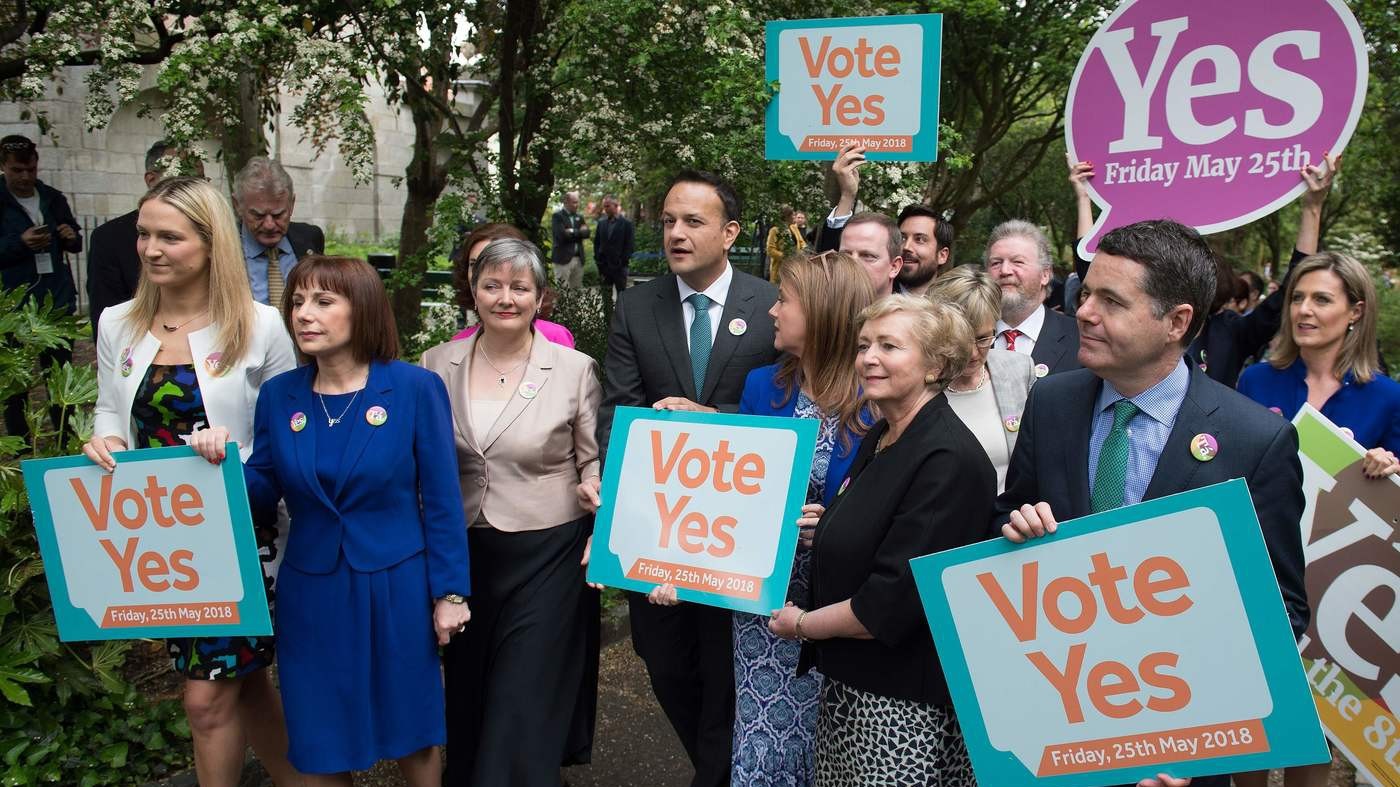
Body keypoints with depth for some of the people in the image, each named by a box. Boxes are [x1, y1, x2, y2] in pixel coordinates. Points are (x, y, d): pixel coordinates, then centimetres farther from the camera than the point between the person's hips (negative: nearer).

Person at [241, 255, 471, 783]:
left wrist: (450, 592, -7)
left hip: (397, 589, -2)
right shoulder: (277, 395, 0)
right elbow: (263, 492, 5)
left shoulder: (416, 388, -10)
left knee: (411, 733, 13)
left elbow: (441, 500, -7)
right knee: (320, 743, 13)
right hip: (312, 595, 3)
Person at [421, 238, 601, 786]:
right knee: (466, 697, 18)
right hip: (463, 552, 4)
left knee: (525, 708, 1)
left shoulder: (574, 368, -6)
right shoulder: (439, 364, 2)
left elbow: (594, 462, 0)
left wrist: (602, 532, -14)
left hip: (546, 555, -3)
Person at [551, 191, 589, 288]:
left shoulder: (579, 217, 16)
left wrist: (572, 232, -11)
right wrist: (579, 232, -10)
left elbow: (586, 233, 4)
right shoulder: (557, 216, -4)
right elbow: (561, 235, -17)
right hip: (563, 258, -6)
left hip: (578, 258, 6)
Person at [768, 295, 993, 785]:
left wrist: (802, 624, -10)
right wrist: (811, 533, 4)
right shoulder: (879, 438, 7)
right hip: (847, 681, 8)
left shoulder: (948, 459, -21)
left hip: (906, 706, -8)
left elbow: (892, 603, -23)